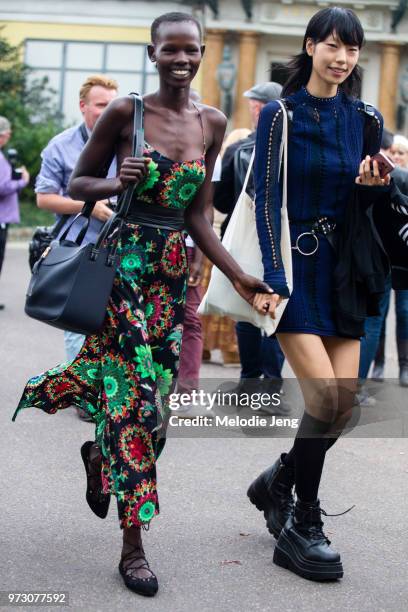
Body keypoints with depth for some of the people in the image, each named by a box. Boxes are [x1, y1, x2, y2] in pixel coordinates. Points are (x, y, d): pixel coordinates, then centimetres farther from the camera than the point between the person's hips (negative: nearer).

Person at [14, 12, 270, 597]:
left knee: (156, 387, 5)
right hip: (123, 262, -5)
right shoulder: (125, 112, -4)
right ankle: (132, 546, 0)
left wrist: (237, 276, 4)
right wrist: (119, 182, -17)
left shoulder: (212, 123, 9)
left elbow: (197, 215, 11)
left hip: (173, 271, 5)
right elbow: (78, 184, 3)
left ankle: (99, 454, 41)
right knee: (133, 390, -7)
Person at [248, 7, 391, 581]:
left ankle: (279, 481, 27)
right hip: (294, 268, -5)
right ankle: (301, 528, 1)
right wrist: (272, 279, -16)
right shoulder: (280, 115, -3)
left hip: (343, 271, 5)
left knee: (343, 405, 1)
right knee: (326, 398, -15)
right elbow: (266, 200, -7)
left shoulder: (366, 120, 9)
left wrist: (375, 185, -8)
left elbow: (369, 202, 16)